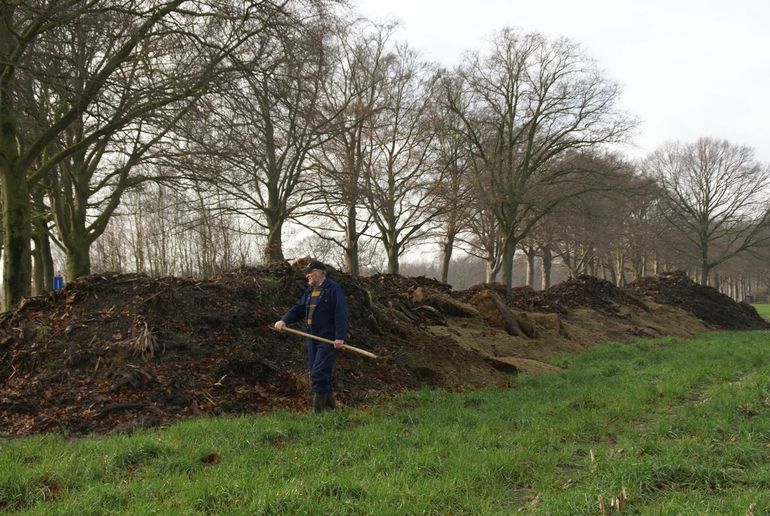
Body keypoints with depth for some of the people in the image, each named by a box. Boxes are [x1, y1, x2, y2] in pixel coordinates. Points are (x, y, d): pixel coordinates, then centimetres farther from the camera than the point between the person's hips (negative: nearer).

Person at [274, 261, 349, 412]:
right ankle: (330, 407, 21)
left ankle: (318, 410, -5)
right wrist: (284, 320, -4)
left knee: (319, 375, -12)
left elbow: (341, 314, -17)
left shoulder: (333, 288, -9)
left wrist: (340, 337, -24)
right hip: (313, 338, 9)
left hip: (328, 339, -9)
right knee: (316, 375, 10)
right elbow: (298, 308, 13)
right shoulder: (310, 290, 17)